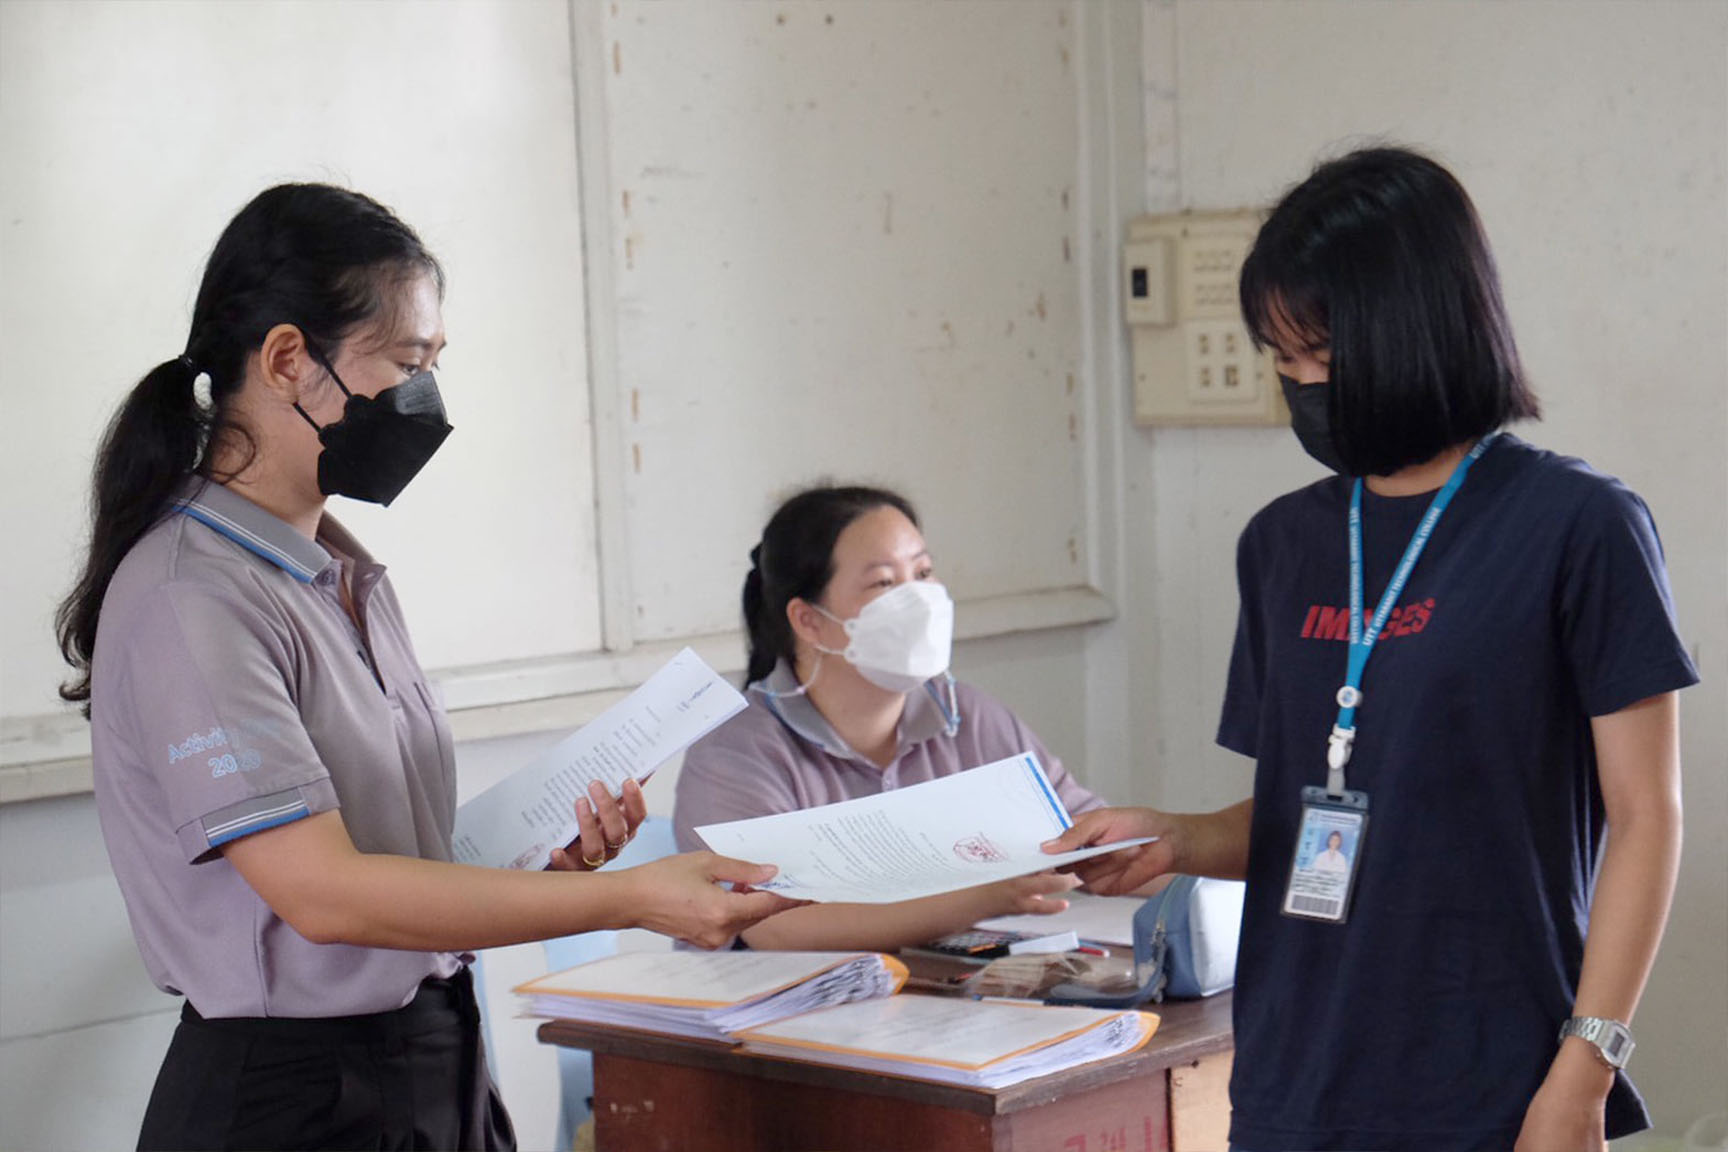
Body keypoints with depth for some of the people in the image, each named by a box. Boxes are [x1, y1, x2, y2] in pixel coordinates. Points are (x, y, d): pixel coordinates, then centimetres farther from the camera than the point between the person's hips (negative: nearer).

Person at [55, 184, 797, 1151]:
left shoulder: (348, 573, 11)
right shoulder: (187, 601, -17)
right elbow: (323, 891, -23)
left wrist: (548, 855, -2)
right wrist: (631, 900, -23)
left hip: (437, 1069, 8)